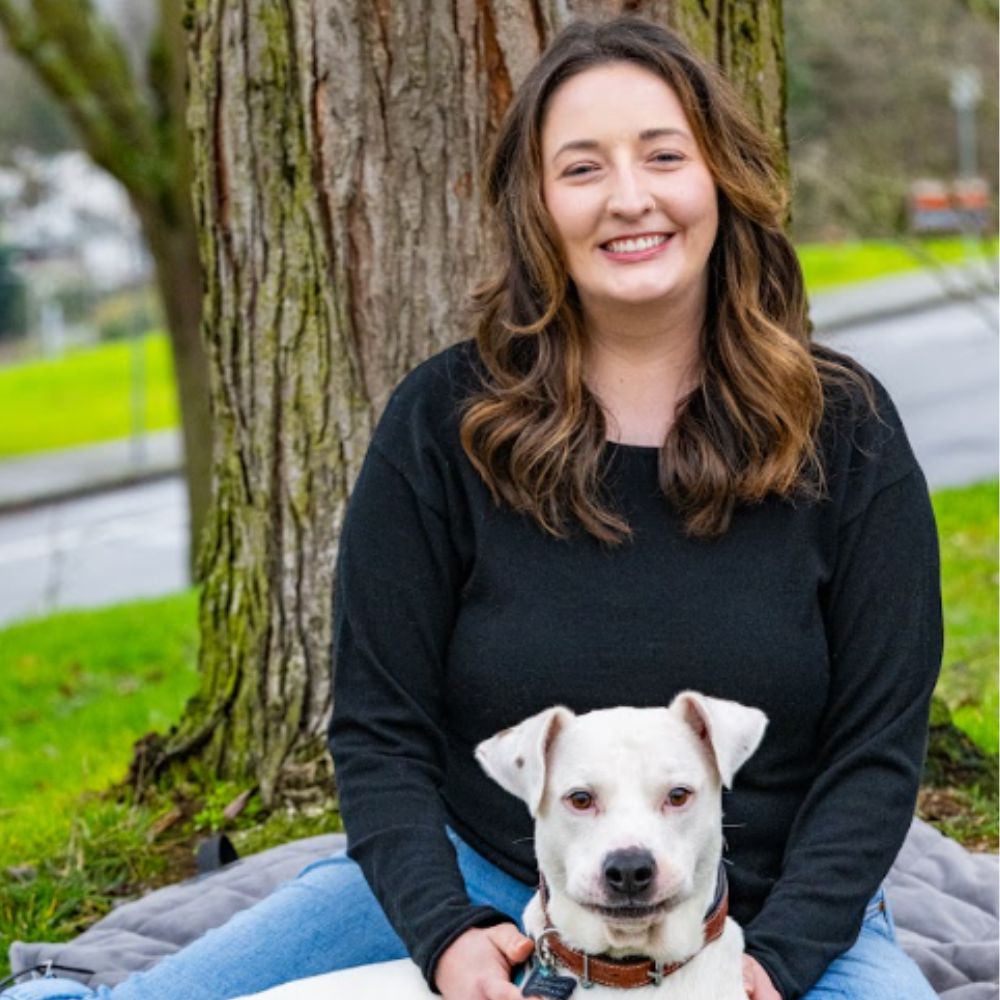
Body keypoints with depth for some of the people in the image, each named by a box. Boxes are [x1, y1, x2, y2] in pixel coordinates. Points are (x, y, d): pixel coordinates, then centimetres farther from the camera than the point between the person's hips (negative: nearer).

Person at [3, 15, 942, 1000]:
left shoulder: (843, 429, -5)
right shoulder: (442, 422, -5)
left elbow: (876, 744, -4)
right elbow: (380, 726, -3)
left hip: (771, 912, 1)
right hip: (487, 888, 0)